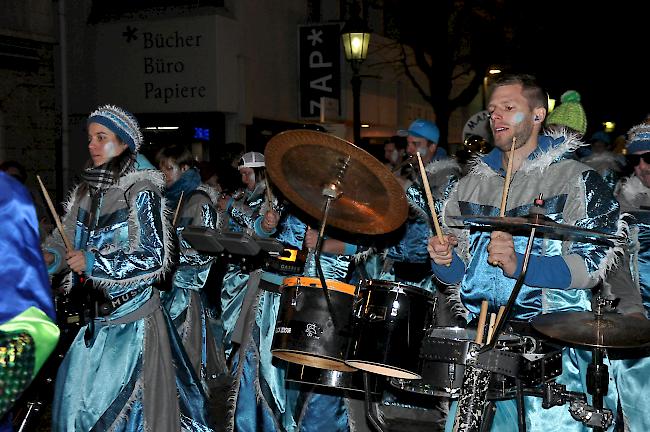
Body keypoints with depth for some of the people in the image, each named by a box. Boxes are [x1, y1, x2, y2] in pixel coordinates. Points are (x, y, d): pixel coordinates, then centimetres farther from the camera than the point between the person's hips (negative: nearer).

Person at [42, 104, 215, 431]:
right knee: (73, 396, 13)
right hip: (97, 311, 7)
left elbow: (154, 257, -16)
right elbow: (67, 241, 10)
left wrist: (94, 262, -20)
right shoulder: (86, 192, 8)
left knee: (127, 403, -1)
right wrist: (51, 258, -12)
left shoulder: (141, 191, -12)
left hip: (132, 311, -7)